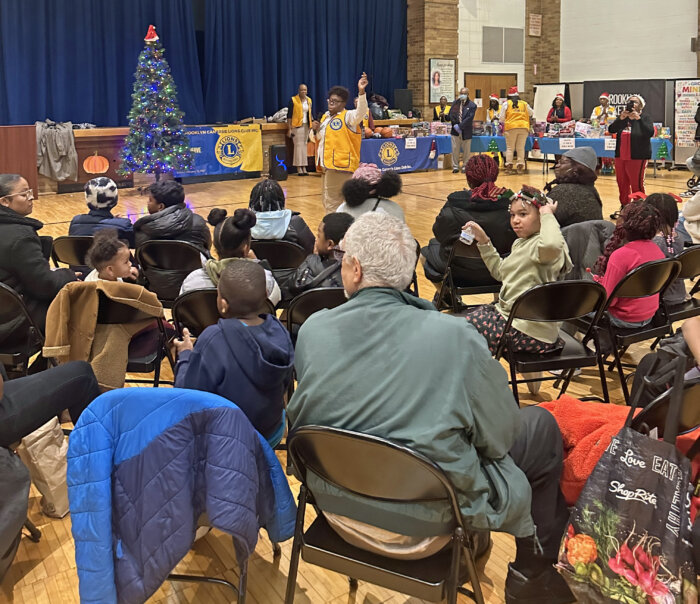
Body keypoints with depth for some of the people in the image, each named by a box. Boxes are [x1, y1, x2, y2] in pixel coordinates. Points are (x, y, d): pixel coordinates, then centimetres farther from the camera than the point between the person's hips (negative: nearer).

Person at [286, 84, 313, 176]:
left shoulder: (309, 100, 12)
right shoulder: (293, 100, -6)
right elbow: (289, 115, -7)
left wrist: (312, 123, 12)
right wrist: (289, 129, -12)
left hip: (306, 125, 6)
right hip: (297, 125, -5)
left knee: (304, 145, 6)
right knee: (298, 145, -7)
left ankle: (304, 167, 9)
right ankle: (299, 168, -4)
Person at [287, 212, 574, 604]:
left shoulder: (312, 330, -12)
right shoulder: (455, 336, -24)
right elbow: (499, 436, -11)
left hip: (338, 509, 5)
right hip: (425, 523, -4)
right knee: (542, 428, 17)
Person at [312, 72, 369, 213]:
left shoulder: (347, 117, -6)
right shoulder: (325, 116, 17)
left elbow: (361, 112, -27)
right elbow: (319, 138, 24)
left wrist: (361, 92, -41)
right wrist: (316, 130, 2)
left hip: (340, 165, -9)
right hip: (326, 165, 9)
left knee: (332, 201, -8)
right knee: (327, 200, 17)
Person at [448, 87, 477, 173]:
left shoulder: (472, 105, -2)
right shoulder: (456, 102, 10)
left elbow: (470, 118, -12)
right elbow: (451, 114, 4)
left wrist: (460, 126, -17)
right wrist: (455, 124, -10)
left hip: (466, 131, -3)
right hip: (455, 130, 3)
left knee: (466, 150, 5)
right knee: (455, 149, 3)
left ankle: (465, 166, 15)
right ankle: (455, 167, 10)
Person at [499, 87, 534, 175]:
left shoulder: (506, 104, 4)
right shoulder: (524, 104, 11)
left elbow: (501, 118, 3)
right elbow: (531, 114, 24)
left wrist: (504, 122, 23)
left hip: (511, 127, -2)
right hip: (523, 127, 2)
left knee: (510, 148, 4)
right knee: (521, 148, 5)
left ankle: (509, 166, -1)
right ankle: (520, 166, 3)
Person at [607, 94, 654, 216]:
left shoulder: (644, 118, 0)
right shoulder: (622, 117, 13)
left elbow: (650, 133, -16)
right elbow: (611, 130, -2)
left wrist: (638, 119, -23)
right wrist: (621, 118, -16)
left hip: (637, 157, -5)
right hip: (620, 156, 5)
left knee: (637, 185, -7)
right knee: (622, 184, 12)